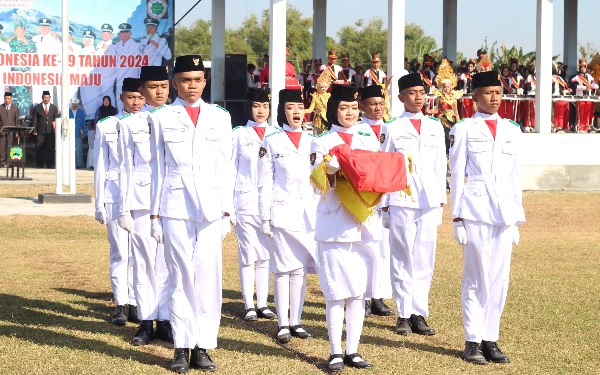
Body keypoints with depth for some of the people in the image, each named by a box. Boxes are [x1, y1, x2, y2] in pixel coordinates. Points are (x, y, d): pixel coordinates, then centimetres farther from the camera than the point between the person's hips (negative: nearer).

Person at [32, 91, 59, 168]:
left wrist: (56, 128, -2)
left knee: (50, 149, 1)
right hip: (40, 132, -1)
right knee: (39, 149, -2)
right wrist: (34, 130, -3)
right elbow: (35, 120, 5)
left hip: (51, 132, 1)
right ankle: (39, 165, 4)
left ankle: (50, 164, 7)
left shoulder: (54, 108, 13)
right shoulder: (37, 108, 8)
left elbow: (57, 119, 10)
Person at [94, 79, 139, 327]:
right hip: (116, 195, -1)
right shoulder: (106, 127, 6)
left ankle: (135, 303, 7)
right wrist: (99, 204, 4)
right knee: (120, 251, -3)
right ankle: (121, 304, 3)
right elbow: (100, 167, 8)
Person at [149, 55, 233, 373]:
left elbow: (225, 167, 10)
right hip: (175, 209, -1)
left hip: (211, 210, 1)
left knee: (208, 276, -2)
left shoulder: (220, 118, 11)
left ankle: (202, 346, 3)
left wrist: (227, 210, 4)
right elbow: (158, 169, 7)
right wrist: (155, 214, 4)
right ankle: (181, 347, 5)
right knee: (181, 277, 0)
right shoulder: (162, 119, 7)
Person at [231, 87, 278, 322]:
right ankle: (249, 305, 4)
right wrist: (228, 204, -1)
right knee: (248, 254, -1)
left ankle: (263, 303, 12)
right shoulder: (239, 135, 4)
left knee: (266, 254, 6)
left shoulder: (277, 135, 9)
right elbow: (231, 169, 4)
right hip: (246, 200, -2)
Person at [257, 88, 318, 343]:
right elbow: (265, 183, 0)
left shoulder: (312, 142, 10)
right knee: (283, 269, -1)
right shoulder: (271, 142, 1)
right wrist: (264, 218, -5)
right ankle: (282, 324, 4)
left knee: (300, 269, 6)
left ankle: (296, 322, 13)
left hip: (309, 214, 3)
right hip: (282, 213, -3)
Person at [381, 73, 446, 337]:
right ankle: (404, 315, 5)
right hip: (401, 203, -3)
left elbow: (440, 166, 14)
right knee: (403, 260, 0)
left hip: (429, 203, 3)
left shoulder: (435, 127, 12)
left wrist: (441, 200, 10)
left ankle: (419, 314, 9)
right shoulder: (393, 128, 2)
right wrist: (384, 204, -1)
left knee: (424, 261, 4)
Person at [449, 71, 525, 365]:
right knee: (476, 277, -2)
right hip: (475, 211, -4)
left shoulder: (512, 130, 12)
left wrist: (518, 218, 11)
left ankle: (490, 339, 12)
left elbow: (516, 175, 14)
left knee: (499, 278, 4)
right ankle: (472, 342, 5)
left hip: (504, 213, 4)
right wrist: (456, 218, -5)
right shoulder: (463, 130, 1)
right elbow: (456, 175, -1)